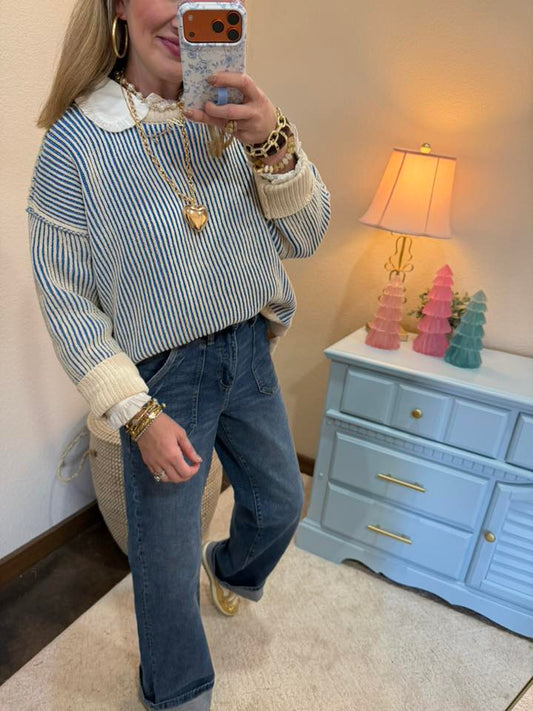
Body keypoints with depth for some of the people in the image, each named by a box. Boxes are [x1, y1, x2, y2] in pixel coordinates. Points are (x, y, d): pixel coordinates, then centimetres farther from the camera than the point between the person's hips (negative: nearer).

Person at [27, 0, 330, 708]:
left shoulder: (236, 119, -2)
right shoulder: (77, 138, -14)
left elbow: (303, 237, -4)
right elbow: (66, 300, -11)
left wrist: (273, 144, -22)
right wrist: (139, 415, -15)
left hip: (248, 352, 5)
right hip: (162, 375, -4)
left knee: (281, 504, 23)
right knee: (167, 558, 12)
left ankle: (230, 567, 60)